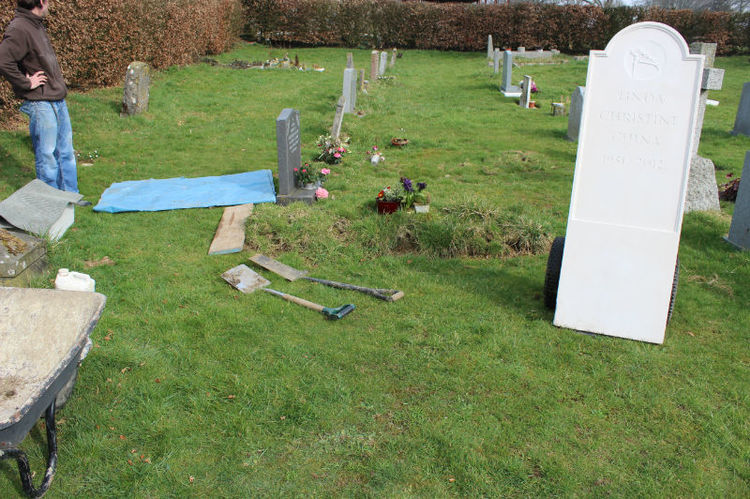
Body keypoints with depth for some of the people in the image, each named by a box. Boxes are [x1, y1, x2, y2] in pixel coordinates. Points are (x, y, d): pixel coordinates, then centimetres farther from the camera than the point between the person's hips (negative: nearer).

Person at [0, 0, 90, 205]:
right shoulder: (19, 29, -18)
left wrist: (59, 83, 12)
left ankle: (70, 196, 28)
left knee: (66, 152, 16)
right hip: (41, 105, -9)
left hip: (58, 101, 9)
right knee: (47, 156, 2)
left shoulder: (37, 25, 11)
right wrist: (26, 83, -18)